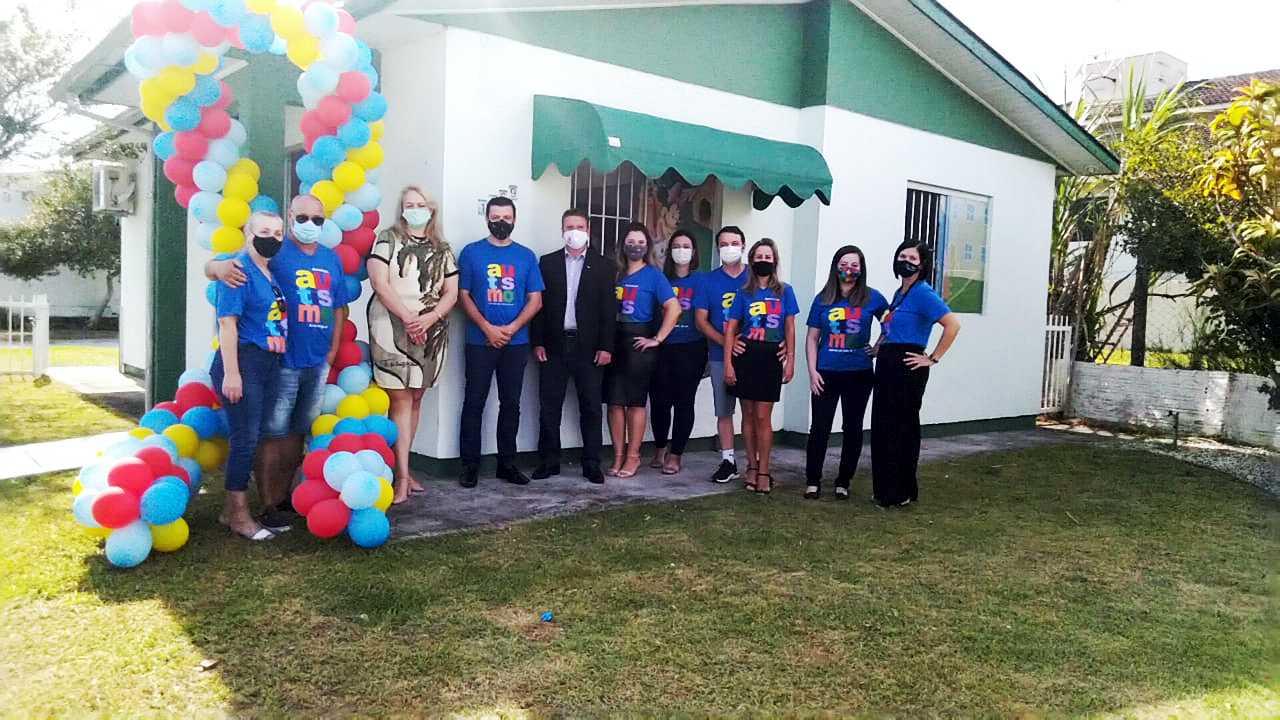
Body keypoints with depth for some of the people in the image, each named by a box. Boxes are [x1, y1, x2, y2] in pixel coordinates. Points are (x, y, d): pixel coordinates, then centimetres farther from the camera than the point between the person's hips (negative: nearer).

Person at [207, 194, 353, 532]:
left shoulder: (331, 259, 12)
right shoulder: (273, 253, -5)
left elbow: (339, 308, 17)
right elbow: (210, 267, -9)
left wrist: (332, 352, 9)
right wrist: (221, 266, -34)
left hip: (317, 364, 6)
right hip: (280, 362, -6)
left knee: (297, 433, 15)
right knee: (272, 434, -3)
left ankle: (283, 496, 27)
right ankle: (268, 507, 6)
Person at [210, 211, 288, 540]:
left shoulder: (273, 272, 13)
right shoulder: (239, 270, -10)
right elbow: (227, 322, -15)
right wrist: (231, 373, -19)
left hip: (270, 364, 8)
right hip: (244, 360, -8)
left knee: (253, 438, 13)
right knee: (245, 438, -3)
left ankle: (232, 509, 25)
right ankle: (239, 514, 9)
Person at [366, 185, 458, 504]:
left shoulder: (442, 249, 12)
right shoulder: (388, 239, 2)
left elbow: (451, 292, 7)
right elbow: (380, 283, -8)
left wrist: (428, 318, -10)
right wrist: (408, 318, -14)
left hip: (430, 330, 4)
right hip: (392, 327, -4)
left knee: (415, 398, 8)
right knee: (400, 399, -8)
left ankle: (401, 465, 18)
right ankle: (403, 476, -7)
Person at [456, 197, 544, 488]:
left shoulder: (526, 256, 8)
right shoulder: (471, 253, 3)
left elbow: (535, 299, 5)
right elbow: (463, 295, -1)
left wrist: (512, 328, -10)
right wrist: (488, 329, -13)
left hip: (516, 343, 2)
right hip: (480, 341, -2)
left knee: (511, 403, 7)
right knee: (474, 402, 1)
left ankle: (507, 462, 17)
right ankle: (470, 464, 8)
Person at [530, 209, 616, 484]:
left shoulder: (603, 266, 5)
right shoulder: (547, 263, 8)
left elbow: (608, 309, 1)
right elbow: (540, 304, 5)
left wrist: (606, 346, -6)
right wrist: (537, 342, -2)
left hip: (589, 346, -1)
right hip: (554, 345, 1)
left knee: (591, 407, 4)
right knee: (549, 406, 4)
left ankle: (592, 464, 12)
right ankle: (549, 461, 14)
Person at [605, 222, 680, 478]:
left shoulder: (653, 276, -1)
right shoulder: (616, 273, 10)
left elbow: (674, 308, -10)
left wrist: (657, 339, -12)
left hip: (638, 342, -4)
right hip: (614, 342, 4)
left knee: (635, 401, 1)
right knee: (614, 401, 4)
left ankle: (633, 457, 11)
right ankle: (618, 456, 13)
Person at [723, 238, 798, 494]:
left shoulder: (784, 292, 5)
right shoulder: (744, 293, 6)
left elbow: (790, 328, 6)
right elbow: (730, 329, 4)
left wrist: (790, 361, -1)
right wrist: (728, 364, -3)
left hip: (771, 358, -1)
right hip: (745, 356, 1)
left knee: (763, 417, -3)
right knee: (748, 415, 7)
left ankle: (763, 472, 4)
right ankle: (752, 467, 17)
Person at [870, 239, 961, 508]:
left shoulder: (923, 293, -12)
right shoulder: (899, 293, 15)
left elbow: (953, 324, -21)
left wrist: (933, 359, -17)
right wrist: (879, 346, 14)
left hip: (907, 368, -9)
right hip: (887, 365, 9)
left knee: (902, 429, -2)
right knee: (882, 427, 11)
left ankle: (902, 493, 9)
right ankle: (885, 490, 21)